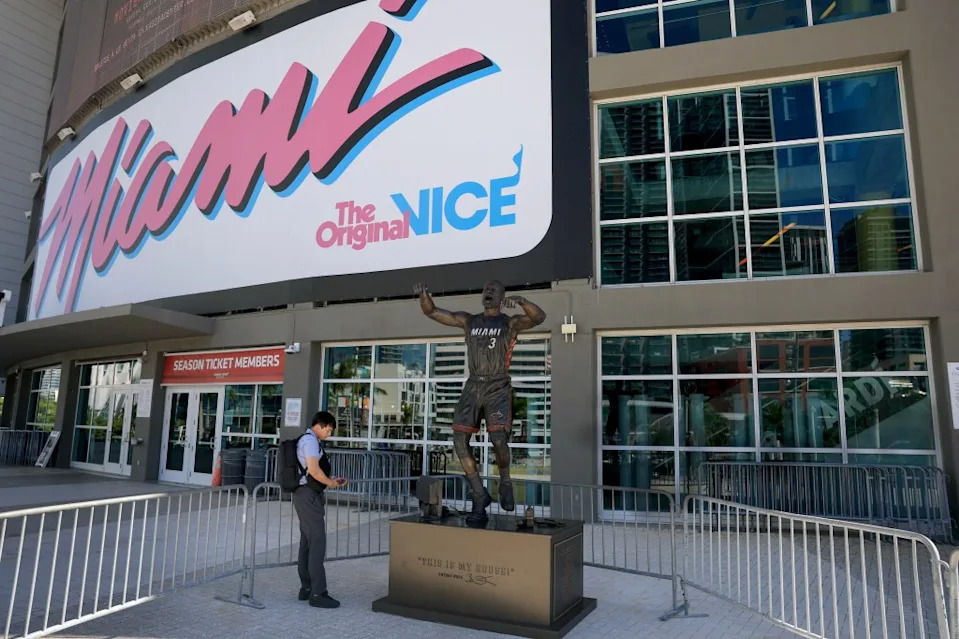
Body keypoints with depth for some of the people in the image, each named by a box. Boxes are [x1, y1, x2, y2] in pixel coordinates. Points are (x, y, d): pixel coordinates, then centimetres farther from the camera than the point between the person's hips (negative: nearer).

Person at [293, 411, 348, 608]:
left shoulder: (310, 440, 17)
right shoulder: (310, 441, -15)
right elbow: (314, 470, -23)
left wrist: (332, 480, 14)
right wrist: (330, 483, -8)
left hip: (306, 495, 11)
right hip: (308, 496, -11)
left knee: (307, 542, 15)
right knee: (317, 543, -8)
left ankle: (306, 588, 24)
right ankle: (318, 594, -5)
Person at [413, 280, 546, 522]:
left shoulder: (510, 323, 4)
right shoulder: (468, 321, 15)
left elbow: (539, 317, -16)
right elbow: (432, 312, 10)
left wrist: (521, 300, -35)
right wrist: (423, 294, -11)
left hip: (498, 388, -4)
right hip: (473, 386, 4)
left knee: (498, 439, -20)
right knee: (460, 440, -8)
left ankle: (505, 483, 10)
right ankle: (480, 496, 5)